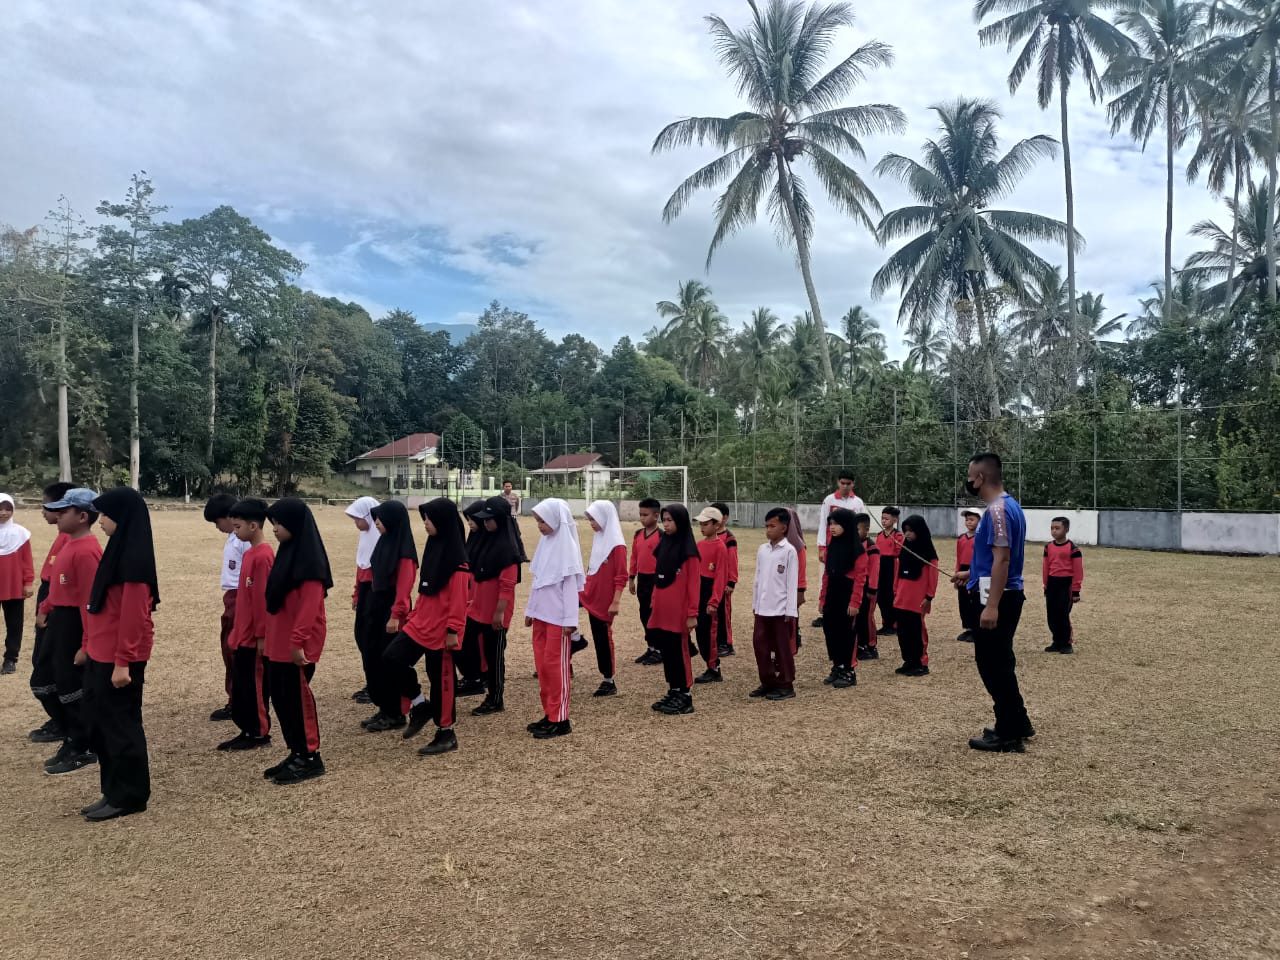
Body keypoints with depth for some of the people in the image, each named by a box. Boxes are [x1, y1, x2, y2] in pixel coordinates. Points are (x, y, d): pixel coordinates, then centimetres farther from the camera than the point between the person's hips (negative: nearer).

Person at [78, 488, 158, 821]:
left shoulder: (134, 557, -18)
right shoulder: (118, 550, 12)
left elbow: (133, 614, -21)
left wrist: (122, 661, -21)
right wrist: (89, 645, 19)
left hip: (119, 659, -10)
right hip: (101, 655, 10)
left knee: (121, 725, 1)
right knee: (101, 724, 15)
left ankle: (129, 797, 13)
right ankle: (113, 792, 26)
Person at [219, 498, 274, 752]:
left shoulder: (263, 555, -18)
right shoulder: (249, 553, 11)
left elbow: (264, 598, -19)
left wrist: (261, 635, -18)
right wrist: (237, 631, 18)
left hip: (255, 636, -9)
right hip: (243, 634, 9)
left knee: (255, 685, 1)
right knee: (241, 685, 14)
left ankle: (260, 735, 12)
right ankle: (247, 731, 23)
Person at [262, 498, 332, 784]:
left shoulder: (308, 558, -16)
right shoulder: (287, 552, 13)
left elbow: (310, 605, -20)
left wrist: (298, 641, -22)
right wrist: (272, 635, 16)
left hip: (298, 644, -9)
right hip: (279, 642, 9)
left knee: (297, 697, -1)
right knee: (280, 697, 12)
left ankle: (310, 758, 11)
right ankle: (297, 754, 23)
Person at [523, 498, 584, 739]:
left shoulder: (566, 545, -12)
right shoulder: (545, 543, 8)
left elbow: (571, 584, -14)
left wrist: (570, 619, -15)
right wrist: (530, 609, 15)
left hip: (559, 617, -7)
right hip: (541, 614, 7)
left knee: (556, 665, -2)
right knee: (542, 664, 10)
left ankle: (560, 720, 6)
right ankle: (549, 714, 20)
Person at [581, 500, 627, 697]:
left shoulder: (617, 545, -17)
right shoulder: (598, 539, 8)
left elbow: (621, 577, -19)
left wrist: (616, 602, -22)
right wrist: (585, 585, 19)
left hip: (604, 600, -8)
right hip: (589, 593, 8)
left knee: (603, 637, 2)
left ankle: (609, 682, 15)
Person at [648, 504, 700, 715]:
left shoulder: (688, 550, -10)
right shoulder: (663, 545, 11)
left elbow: (694, 584, -12)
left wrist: (692, 614, -14)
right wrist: (654, 603, 13)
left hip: (678, 612, -7)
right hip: (661, 611, 7)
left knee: (679, 652, 0)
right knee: (666, 651, 11)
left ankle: (684, 696, 10)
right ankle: (673, 692, 21)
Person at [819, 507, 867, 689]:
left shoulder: (857, 548, -11)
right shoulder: (832, 544, 10)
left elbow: (860, 577, -14)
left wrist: (855, 602, -17)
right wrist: (823, 598, 12)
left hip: (847, 594, -7)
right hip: (832, 594, 7)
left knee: (846, 633, 1)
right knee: (830, 629, 9)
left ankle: (849, 672, 12)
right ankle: (837, 667, 23)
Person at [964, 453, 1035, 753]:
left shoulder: (997, 510, -18)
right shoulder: (1008, 506, 14)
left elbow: (1002, 559, -24)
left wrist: (992, 605, -26)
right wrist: (970, 574, 30)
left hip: (997, 598, -11)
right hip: (1005, 595, 11)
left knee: (993, 665, -2)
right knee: (999, 663, 19)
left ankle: (1009, 735, 5)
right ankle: (1017, 724, 29)